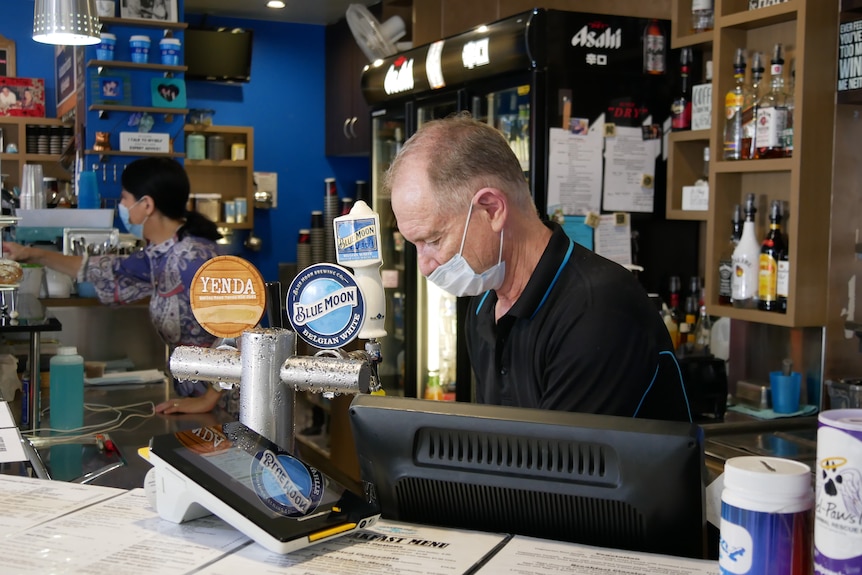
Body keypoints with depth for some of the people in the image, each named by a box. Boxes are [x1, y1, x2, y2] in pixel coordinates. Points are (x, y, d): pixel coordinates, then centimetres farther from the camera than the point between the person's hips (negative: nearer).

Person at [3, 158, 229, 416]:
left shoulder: (191, 257, -21)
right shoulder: (159, 255, 5)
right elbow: (111, 272, 22)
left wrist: (208, 400, -22)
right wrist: (34, 255, 26)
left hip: (221, 394, -8)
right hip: (195, 389, 8)